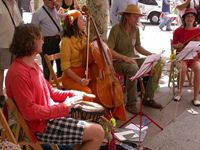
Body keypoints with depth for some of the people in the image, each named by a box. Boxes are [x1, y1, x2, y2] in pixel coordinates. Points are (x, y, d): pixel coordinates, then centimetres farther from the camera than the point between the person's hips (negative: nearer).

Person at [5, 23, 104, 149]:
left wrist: (71, 94, 1)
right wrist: (63, 107, -23)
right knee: (98, 133, -11)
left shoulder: (33, 64, 9)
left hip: (50, 113, 10)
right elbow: (30, 112, -27)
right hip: (42, 126, -10)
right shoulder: (18, 74, -24)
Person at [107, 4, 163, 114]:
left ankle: (148, 99, 3)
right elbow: (109, 51, -19)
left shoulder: (136, 30, 8)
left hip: (132, 59, 7)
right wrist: (125, 58, -30)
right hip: (118, 61, -7)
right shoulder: (116, 29, -14)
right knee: (133, 68, -40)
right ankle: (131, 104, -26)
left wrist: (151, 55, 4)